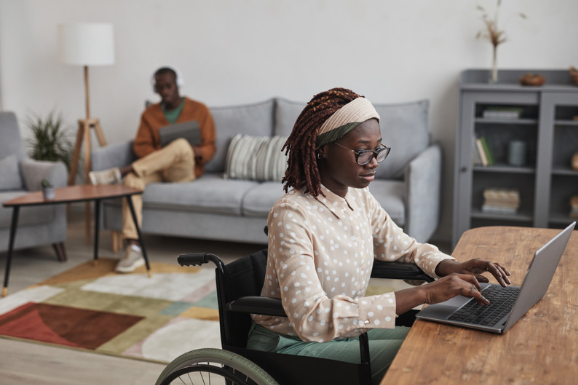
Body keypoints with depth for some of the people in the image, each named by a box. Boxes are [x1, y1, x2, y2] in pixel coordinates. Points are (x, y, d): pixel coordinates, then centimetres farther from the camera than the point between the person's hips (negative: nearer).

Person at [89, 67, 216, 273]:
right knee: (132, 179, -33)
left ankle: (118, 172, -40)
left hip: (185, 171, -2)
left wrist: (199, 152, -20)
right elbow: (141, 146, 6)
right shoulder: (150, 113, 15)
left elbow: (210, 147, 4)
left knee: (182, 145, -37)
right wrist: (163, 157, -15)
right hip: (157, 170, 3)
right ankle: (133, 249, -42)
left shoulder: (199, 110, 7)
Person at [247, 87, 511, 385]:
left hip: (342, 328, 7)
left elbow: (404, 247, 14)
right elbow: (310, 319, -38)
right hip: (291, 346, -7)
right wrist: (423, 294, -40)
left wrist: (452, 268, -10)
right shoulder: (291, 215, -27)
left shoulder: (358, 197, -1)